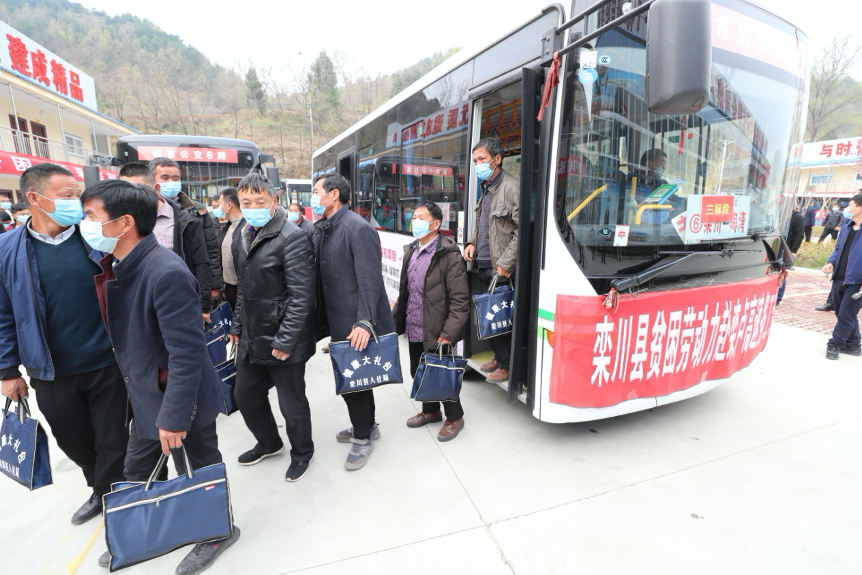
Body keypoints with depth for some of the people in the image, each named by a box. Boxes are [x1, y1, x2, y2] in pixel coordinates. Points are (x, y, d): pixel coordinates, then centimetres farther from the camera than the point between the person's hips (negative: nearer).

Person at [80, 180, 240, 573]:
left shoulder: (166, 272, -29)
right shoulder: (115, 266, 2)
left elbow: (187, 352, -29)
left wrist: (175, 415, -23)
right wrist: (135, 392, 17)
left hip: (179, 402, -9)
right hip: (144, 398, 9)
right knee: (137, 474, 27)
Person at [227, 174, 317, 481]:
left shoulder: (293, 237, -16)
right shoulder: (242, 238, 11)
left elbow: (301, 295, -21)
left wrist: (284, 341, -21)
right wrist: (237, 326, 16)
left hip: (283, 342, -8)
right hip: (251, 340, 8)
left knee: (292, 403, 9)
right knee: (245, 396, 21)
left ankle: (302, 452, 36)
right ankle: (269, 443, 47)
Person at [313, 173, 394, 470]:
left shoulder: (358, 228, -16)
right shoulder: (321, 228, 10)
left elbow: (369, 279, -22)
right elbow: (321, 275, 13)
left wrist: (364, 322, -28)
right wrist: (321, 318, 14)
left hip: (356, 325, -8)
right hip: (338, 321, 8)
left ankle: (362, 437, 27)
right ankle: (366, 426, 40)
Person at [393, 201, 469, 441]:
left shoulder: (449, 255, -15)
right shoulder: (411, 251, 9)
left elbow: (460, 300, -17)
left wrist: (448, 334, -21)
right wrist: (395, 317, 11)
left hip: (437, 333, -7)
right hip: (414, 330, 7)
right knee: (418, 373, 20)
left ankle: (454, 417, 32)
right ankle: (430, 410, 44)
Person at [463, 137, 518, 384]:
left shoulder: (511, 187, -12)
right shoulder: (486, 188, 16)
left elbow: (522, 230, -17)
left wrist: (506, 262, -18)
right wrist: (472, 243, 9)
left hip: (500, 269, -8)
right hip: (483, 265, 8)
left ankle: (506, 366, 14)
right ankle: (498, 357, 31)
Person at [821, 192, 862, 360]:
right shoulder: (846, 227, 11)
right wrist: (831, 262, -1)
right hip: (839, 278, 7)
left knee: (846, 316, 1)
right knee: (842, 314, 16)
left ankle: (834, 344, 11)